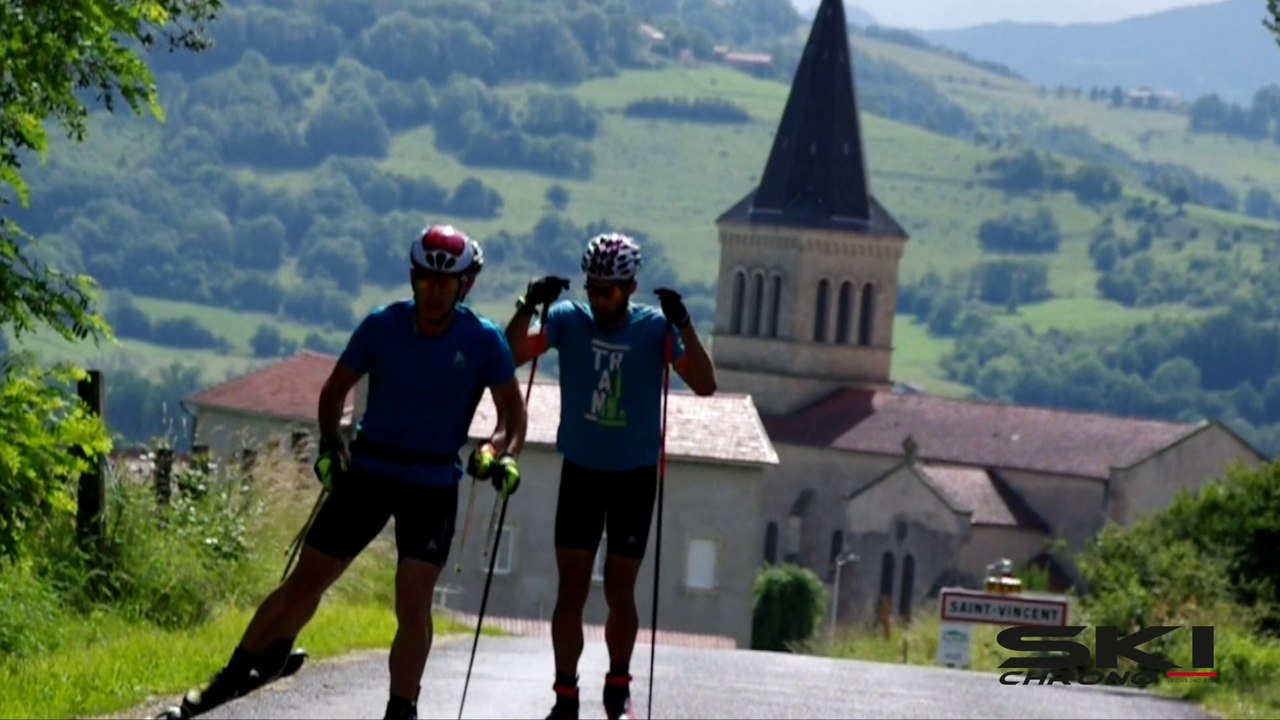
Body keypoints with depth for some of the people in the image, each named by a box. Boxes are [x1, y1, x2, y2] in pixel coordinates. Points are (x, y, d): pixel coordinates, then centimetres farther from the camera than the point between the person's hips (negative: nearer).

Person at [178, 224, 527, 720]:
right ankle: (238, 674, 17)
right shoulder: (382, 327, -7)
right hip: (368, 473, 1)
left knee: (413, 602, -12)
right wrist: (329, 445, -7)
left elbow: (513, 411, -5)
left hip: (433, 487, -1)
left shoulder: (483, 341, -10)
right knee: (305, 582, 3)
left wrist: (501, 453, -24)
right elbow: (336, 389, 6)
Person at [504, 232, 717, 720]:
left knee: (619, 591, 3)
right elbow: (510, 356, -14)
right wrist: (529, 308, -30)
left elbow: (704, 386, -17)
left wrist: (682, 326, -29)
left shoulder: (654, 328, -10)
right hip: (580, 472, 1)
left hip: (634, 476, -1)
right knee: (571, 589, -3)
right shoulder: (569, 320, -6)